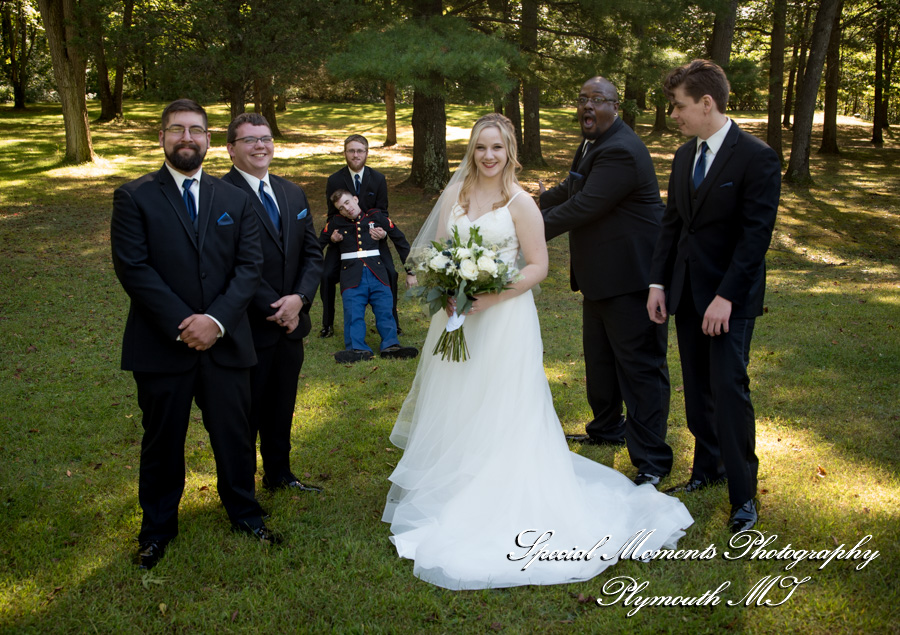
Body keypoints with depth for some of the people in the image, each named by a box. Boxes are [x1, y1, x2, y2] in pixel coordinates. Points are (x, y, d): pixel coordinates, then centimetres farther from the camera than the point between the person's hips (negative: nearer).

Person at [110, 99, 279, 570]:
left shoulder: (234, 200, 8)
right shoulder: (134, 197, -1)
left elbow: (249, 266, 0)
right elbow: (133, 267, -10)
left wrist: (216, 319, -14)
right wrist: (181, 324, -17)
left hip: (225, 341, 2)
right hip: (160, 345, -2)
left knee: (234, 434, 12)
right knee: (162, 440, 11)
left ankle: (244, 512, 33)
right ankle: (158, 526, 31)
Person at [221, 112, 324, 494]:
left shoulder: (293, 194, 10)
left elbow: (312, 253, 7)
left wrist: (299, 298, -10)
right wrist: (273, 309, -17)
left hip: (291, 324, 6)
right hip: (249, 329, -6)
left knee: (281, 409, 20)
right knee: (245, 414, 8)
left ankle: (279, 475, 38)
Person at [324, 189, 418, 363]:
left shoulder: (375, 216, 14)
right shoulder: (336, 223, 17)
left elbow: (399, 238, 21)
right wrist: (332, 240, 14)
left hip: (377, 272, 0)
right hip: (352, 275, 0)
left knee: (385, 309, -13)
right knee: (353, 313, -16)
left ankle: (390, 345, -21)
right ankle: (357, 349, -28)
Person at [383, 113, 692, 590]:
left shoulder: (520, 202, -7)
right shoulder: (455, 195, 6)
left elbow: (537, 266, -8)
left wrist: (491, 297, -20)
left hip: (503, 318, -4)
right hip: (457, 318, 5)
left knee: (500, 412, 2)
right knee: (455, 408, 13)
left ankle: (502, 504, 13)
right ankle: (452, 491, 29)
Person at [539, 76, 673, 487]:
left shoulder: (620, 151, -22)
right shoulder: (592, 144, 12)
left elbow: (583, 206, -26)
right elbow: (570, 191, 25)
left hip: (629, 277, -11)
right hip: (599, 276, 11)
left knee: (640, 366, -5)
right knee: (598, 357, 23)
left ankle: (651, 461, 2)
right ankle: (607, 428, 43)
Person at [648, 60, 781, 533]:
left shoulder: (756, 158, -13)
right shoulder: (684, 156, 10)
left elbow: (756, 234, -17)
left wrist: (726, 297, -21)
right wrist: (658, 282, 6)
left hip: (730, 298, -7)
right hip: (686, 294, 7)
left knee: (730, 391, -6)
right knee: (697, 389, 14)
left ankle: (743, 494, 7)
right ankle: (708, 468, 30)